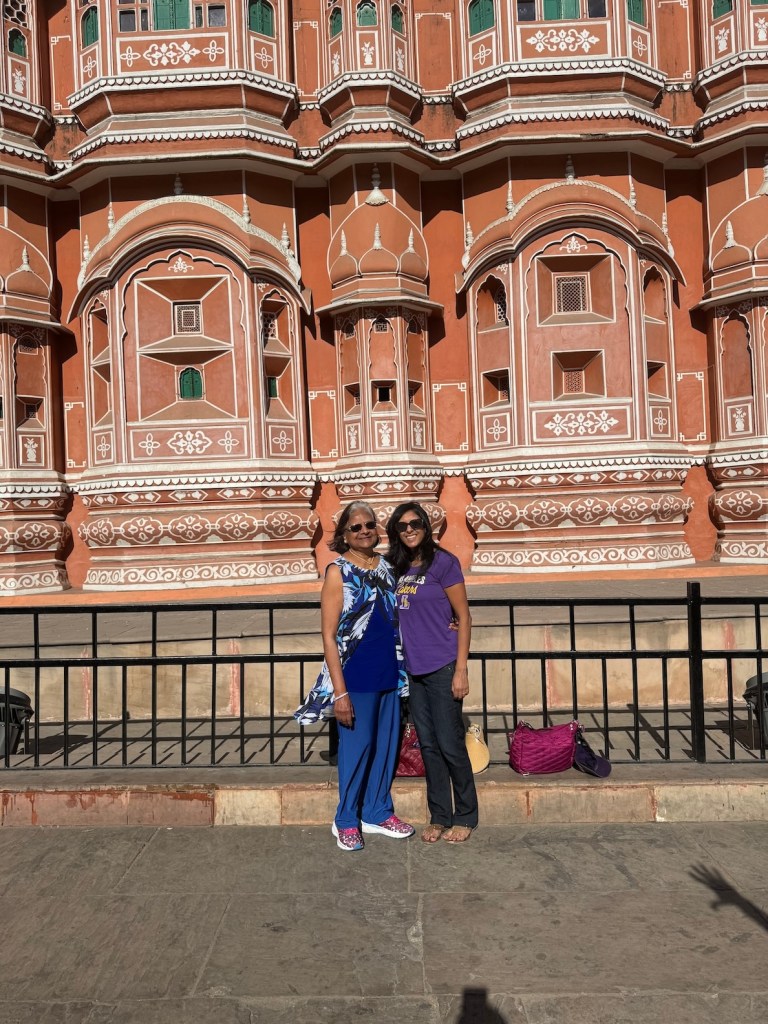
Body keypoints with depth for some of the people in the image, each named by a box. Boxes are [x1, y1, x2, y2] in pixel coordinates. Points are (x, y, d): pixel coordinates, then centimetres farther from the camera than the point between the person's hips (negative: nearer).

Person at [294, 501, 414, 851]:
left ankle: (378, 812, 32)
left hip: (389, 675, 6)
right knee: (357, 748, 3)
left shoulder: (386, 567, 7)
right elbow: (328, 635, -12)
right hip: (356, 677, -5)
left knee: (387, 746, 14)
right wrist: (339, 691, -15)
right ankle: (346, 821, 22)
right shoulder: (339, 572, -9)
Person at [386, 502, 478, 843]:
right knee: (428, 745, 11)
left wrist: (461, 670, -12)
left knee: (450, 744, 0)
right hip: (412, 669, 6)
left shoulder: (443, 562, -7)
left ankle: (465, 817, 17)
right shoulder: (397, 568, 9)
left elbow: (464, 617, -7)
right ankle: (439, 816, 23)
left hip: (442, 667, -5)